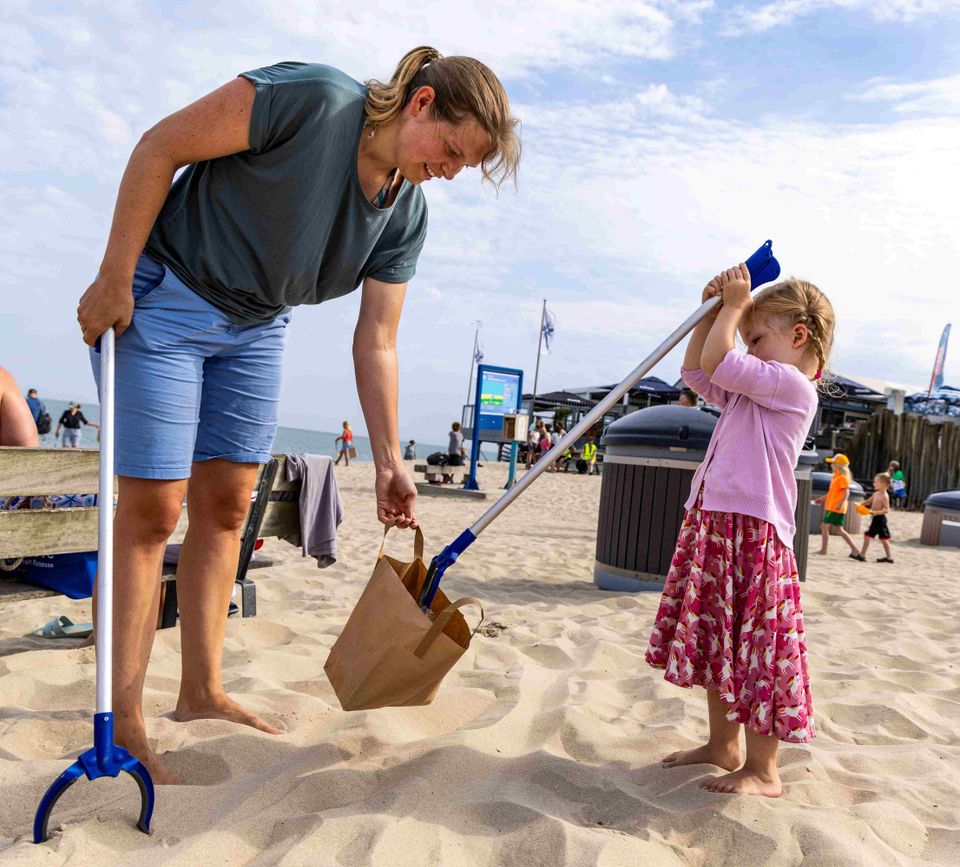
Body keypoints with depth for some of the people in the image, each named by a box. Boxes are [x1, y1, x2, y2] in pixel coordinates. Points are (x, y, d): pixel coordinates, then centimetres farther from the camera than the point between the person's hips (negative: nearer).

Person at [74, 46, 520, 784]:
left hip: (255, 329, 7)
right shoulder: (313, 98, -23)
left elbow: (376, 343, -4)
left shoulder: (407, 215, -5)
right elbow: (160, 148, -18)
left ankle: (202, 693, 20)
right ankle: (122, 721, 6)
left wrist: (389, 463, -7)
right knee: (153, 508, -7)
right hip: (159, 301, -6)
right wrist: (114, 278, -19)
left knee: (226, 506, 7)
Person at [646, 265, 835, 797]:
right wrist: (713, 312, 18)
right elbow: (695, 372, 26)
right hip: (716, 528, 10)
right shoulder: (751, 391, 21)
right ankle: (723, 746, 31)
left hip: (754, 533, -10)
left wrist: (735, 304, -3)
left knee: (755, 649, -2)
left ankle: (762, 771, 11)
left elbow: (717, 362, -18)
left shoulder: (790, 384, -9)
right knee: (716, 643, 17)